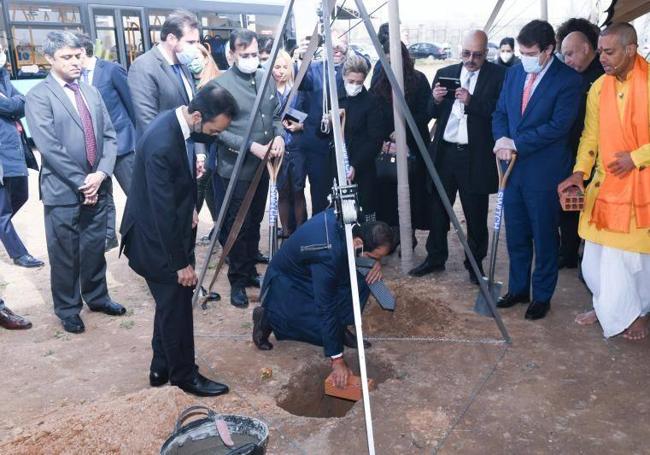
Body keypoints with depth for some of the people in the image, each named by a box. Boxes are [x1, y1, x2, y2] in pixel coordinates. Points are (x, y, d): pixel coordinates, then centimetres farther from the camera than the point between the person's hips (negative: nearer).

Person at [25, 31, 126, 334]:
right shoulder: (38, 96, -7)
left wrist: (101, 174, -8)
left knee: (95, 248, 16)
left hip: (98, 186, 5)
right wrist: (81, 181, -16)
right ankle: (67, 309, 24)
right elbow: (49, 147, -14)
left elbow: (109, 135, 7)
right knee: (64, 254, 7)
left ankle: (96, 296, 35)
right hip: (63, 191, -5)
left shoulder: (91, 92, 11)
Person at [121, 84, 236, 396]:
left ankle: (162, 369, 34)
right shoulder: (161, 145, -31)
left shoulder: (179, 123, -3)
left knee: (171, 305, 19)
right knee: (176, 308, 5)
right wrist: (182, 262, -20)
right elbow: (163, 211, -27)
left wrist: (191, 206, 4)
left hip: (170, 231, 9)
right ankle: (185, 375, 23)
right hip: (156, 239, -9)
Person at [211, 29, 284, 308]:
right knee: (239, 226, 0)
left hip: (263, 166, 6)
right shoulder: (220, 85, -12)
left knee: (255, 222, 15)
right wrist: (252, 146, -20)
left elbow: (276, 114, 16)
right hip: (237, 168, -6)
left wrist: (279, 135, -5)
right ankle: (237, 282, 13)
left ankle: (250, 270, 30)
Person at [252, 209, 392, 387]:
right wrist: (337, 359, -29)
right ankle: (269, 317, 0)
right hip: (287, 283, -8)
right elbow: (326, 309, -34)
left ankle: (339, 329, 5)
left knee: (362, 283, -13)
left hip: (309, 271, 8)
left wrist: (376, 261, -14)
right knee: (322, 329, -16)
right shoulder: (328, 254, -40)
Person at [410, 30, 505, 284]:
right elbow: (432, 114, 12)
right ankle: (435, 258, 27)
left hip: (476, 156, -3)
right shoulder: (445, 74, 10)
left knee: (476, 214, 7)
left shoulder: (498, 76, -2)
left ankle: (475, 263, 23)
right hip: (444, 152, 4)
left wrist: (471, 101, -21)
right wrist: (436, 100, -9)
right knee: (438, 209, 11)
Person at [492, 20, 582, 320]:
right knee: (516, 237, 15)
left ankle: (542, 296, 24)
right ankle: (518, 289, 32)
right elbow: (500, 113, 10)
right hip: (513, 168, 6)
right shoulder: (514, 73, 7)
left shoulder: (568, 80, -12)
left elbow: (558, 126, -19)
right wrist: (501, 140, -10)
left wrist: (516, 143, -18)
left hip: (544, 173, -5)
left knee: (544, 239, 8)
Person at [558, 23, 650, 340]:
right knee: (597, 253, 8)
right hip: (604, 183, 4)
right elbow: (590, 135, 6)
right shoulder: (599, 87, 3)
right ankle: (607, 307, 29)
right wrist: (579, 172, -6)